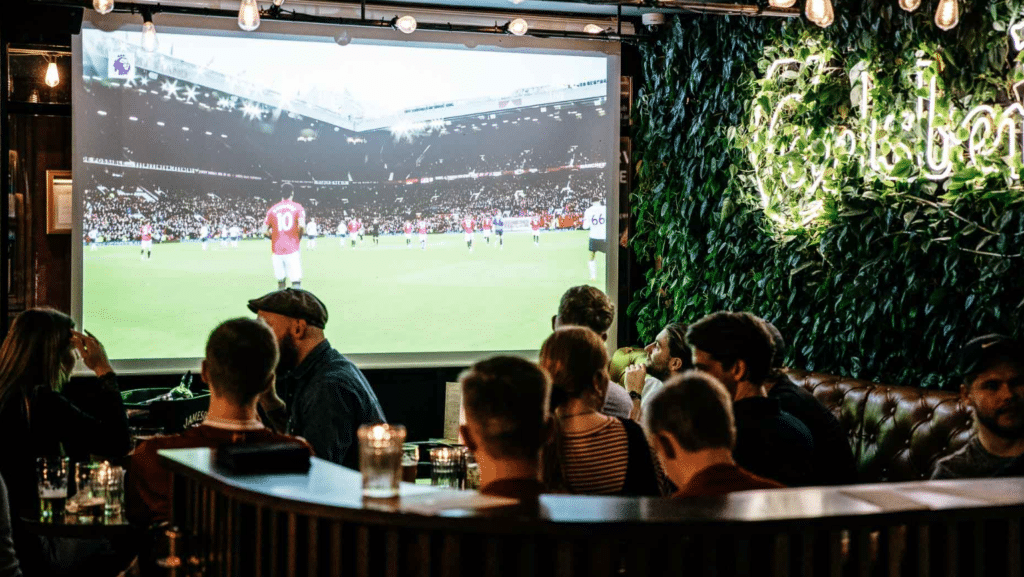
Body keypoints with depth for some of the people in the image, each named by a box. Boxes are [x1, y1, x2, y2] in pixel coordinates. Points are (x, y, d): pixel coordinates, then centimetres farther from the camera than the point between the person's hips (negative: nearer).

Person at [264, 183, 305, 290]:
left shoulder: (272, 210, 8)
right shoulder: (297, 207, 0)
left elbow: (264, 230, 6)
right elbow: (301, 225, -14)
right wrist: (299, 237, 4)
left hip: (277, 250, 3)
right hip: (292, 249, -3)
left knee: (280, 281, 12)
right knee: (296, 281, -6)